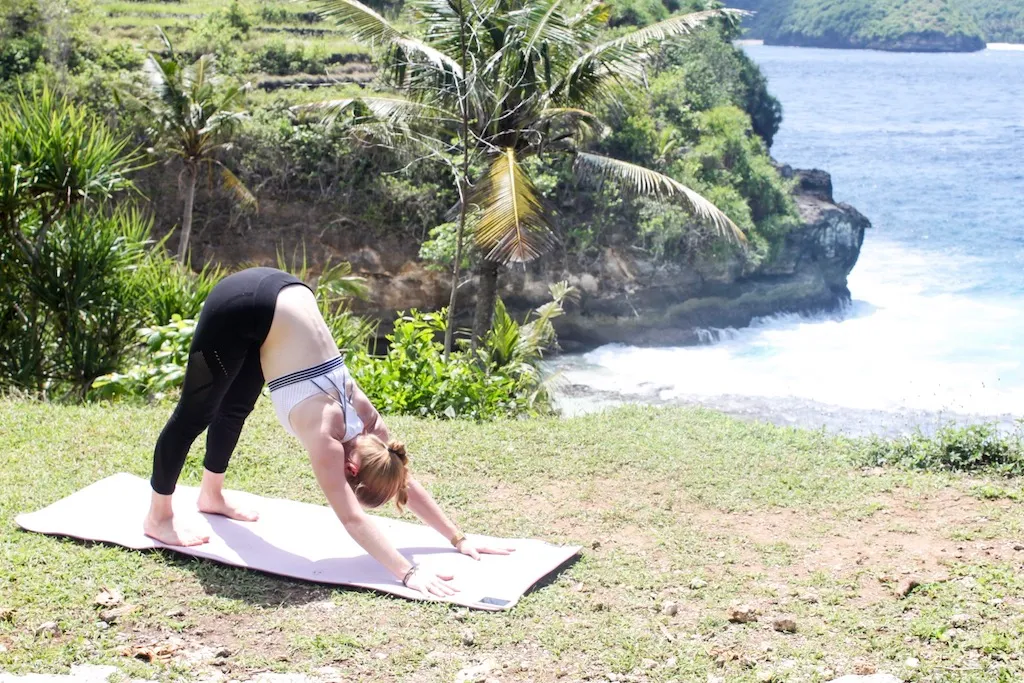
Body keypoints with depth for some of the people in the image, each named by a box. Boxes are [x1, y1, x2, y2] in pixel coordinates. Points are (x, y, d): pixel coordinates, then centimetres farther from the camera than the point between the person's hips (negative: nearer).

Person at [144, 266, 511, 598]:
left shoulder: (364, 417, -1)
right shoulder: (326, 433, -19)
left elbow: (405, 481, 8)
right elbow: (352, 519, -25)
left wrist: (459, 538, 6)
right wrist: (409, 573, -31)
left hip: (280, 296, 7)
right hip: (243, 306, -7)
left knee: (236, 407, 24)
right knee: (195, 414, 6)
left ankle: (211, 497, 44)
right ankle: (158, 518, 21)